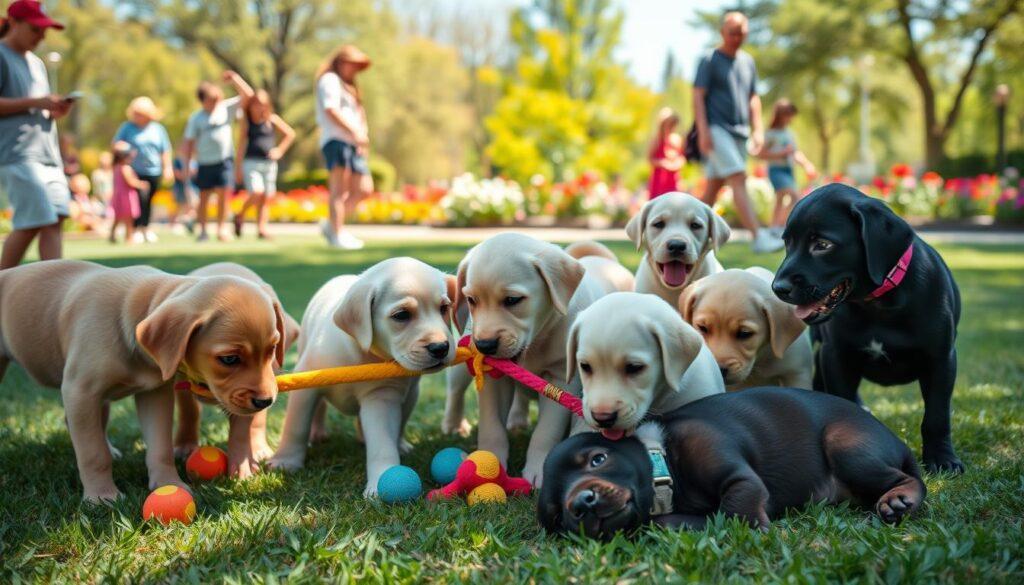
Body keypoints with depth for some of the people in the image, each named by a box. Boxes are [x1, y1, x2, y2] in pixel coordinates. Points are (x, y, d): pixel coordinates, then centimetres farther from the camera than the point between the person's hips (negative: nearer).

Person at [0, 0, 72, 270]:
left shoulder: (36, 63, 24)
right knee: (32, 222, -14)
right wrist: (35, 102, -14)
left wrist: (56, 110, 8)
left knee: (55, 219, -4)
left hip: (47, 153, 8)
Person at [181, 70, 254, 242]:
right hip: (205, 163, 0)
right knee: (204, 197, 3)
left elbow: (247, 94, 2)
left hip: (225, 160, 0)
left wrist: (234, 78, -7)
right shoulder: (196, 118, 2)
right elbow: (189, 142, 3)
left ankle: (220, 229, 6)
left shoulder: (226, 108, 5)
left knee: (223, 195, -4)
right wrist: (186, 165, -3)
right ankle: (203, 230, 12)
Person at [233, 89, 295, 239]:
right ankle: (240, 217, 3)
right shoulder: (246, 121, 2)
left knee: (265, 198, 3)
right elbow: (241, 144, 2)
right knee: (256, 193, -20)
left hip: (269, 164, 3)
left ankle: (261, 229, 9)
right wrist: (238, 168, -1)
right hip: (251, 163, -3)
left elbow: (290, 134, 14)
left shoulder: (272, 119, 5)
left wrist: (280, 151, 5)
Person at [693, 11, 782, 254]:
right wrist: (703, 131, -16)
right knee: (739, 179, -18)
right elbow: (698, 96, -6)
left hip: (739, 132, 6)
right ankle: (759, 236, -27)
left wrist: (757, 130, 13)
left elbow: (753, 98, 23)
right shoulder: (709, 60, -1)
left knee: (714, 186, 8)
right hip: (716, 129, -6)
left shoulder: (748, 61, 17)